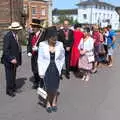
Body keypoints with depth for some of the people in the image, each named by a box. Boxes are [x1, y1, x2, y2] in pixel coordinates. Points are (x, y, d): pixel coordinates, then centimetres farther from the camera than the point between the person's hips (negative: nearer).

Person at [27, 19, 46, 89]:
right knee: (34, 70, 14)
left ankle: (42, 84, 16)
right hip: (33, 56, 6)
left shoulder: (44, 34, -11)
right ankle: (36, 82, 33)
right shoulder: (31, 35, 10)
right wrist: (29, 52, -1)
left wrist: (38, 48, -22)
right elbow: (29, 44, 15)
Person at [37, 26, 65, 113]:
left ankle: (54, 102, 32)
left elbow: (62, 58, 6)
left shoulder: (60, 44, -7)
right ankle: (48, 102, 28)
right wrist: (41, 72, -7)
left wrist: (59, 68, 0)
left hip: (56, 70, 1)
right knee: (48, 88, 3)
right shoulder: (42, 44, -11)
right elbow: (40, 60, -5)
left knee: (55, 88, 10)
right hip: (46, 70, -1)